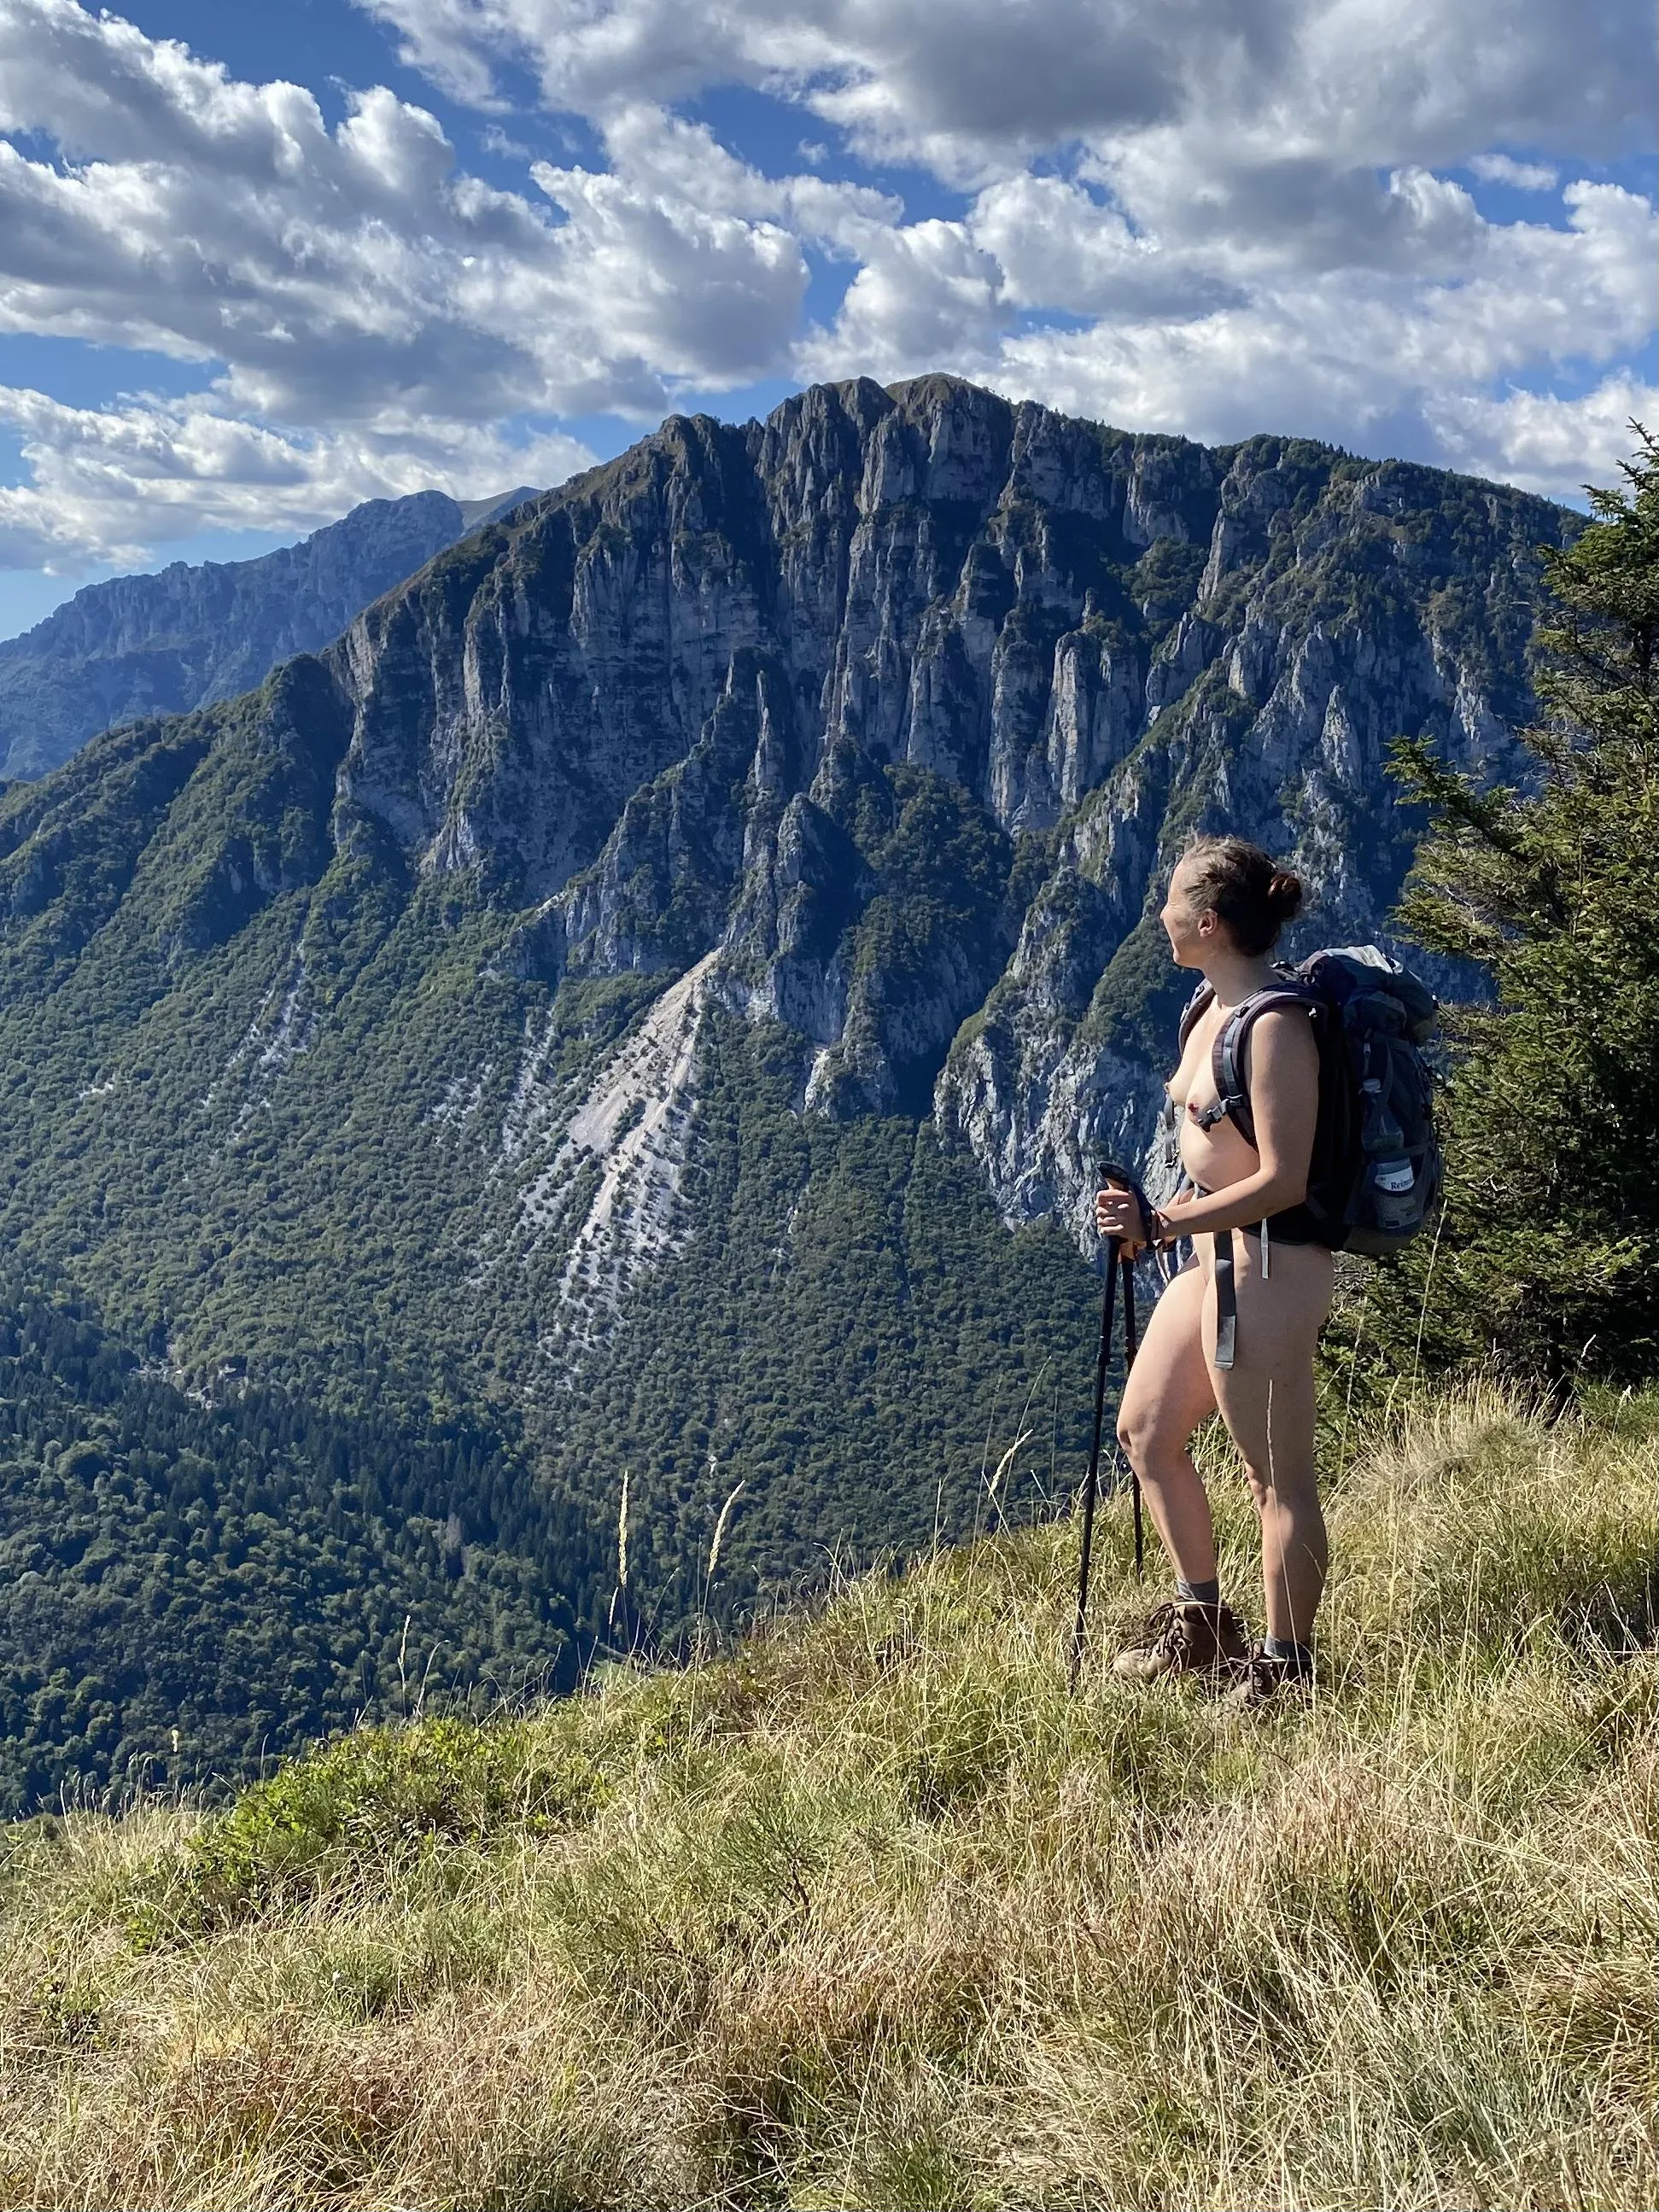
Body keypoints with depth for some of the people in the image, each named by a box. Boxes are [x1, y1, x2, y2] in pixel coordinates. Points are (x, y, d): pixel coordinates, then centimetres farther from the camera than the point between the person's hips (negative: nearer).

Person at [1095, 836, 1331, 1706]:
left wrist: (1161, 1225, -26)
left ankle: (1283, 1669, 15)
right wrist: (1162, 1218, 13)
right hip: (1213, 1253, 11)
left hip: (1268, 1266, -11)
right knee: (1144, 1429, 19)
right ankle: (1201, 1624, 34)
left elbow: (1282, 1181, -23)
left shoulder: (1275, 1028, -20)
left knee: (1276, 1476, 1)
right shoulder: (1217, 1009, 9)